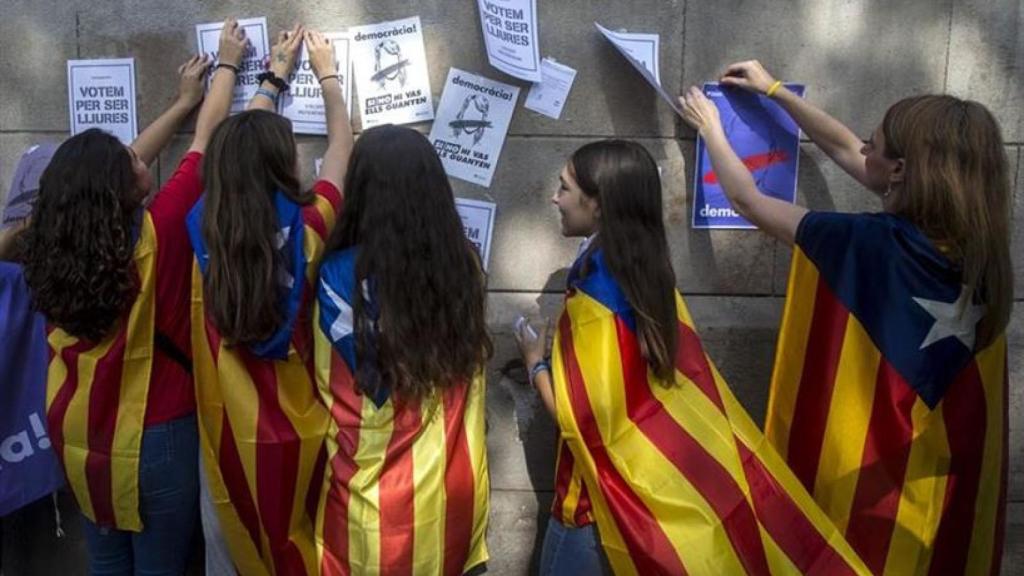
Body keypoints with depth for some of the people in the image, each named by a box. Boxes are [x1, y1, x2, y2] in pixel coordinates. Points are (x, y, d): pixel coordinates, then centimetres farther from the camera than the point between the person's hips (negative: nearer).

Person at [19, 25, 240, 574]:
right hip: (154, 439, -5)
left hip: (76, 438, 5)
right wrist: (228, 64, 7)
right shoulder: (156, 233, -22)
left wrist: (182, 101, 18)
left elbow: (115, 164, 8)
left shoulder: (51, 244, -7)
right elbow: (207, 139, -9)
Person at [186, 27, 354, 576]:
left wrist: (275, 75, 22)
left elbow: (241, 145, 8)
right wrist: (327, 73, 18)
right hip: (299, 430, -2)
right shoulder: (307, 229, -17)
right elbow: (342, 142, 1)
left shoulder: (206, 230, -11)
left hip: (232, 431, 2)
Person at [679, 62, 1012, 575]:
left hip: (866, 461, -6)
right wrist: (774, 90, 14)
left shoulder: (869, 243, -27)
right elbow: (842, 147, 4)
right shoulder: (974, 235, -5)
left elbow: (747, 200, -13)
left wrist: (710, 130, 4)